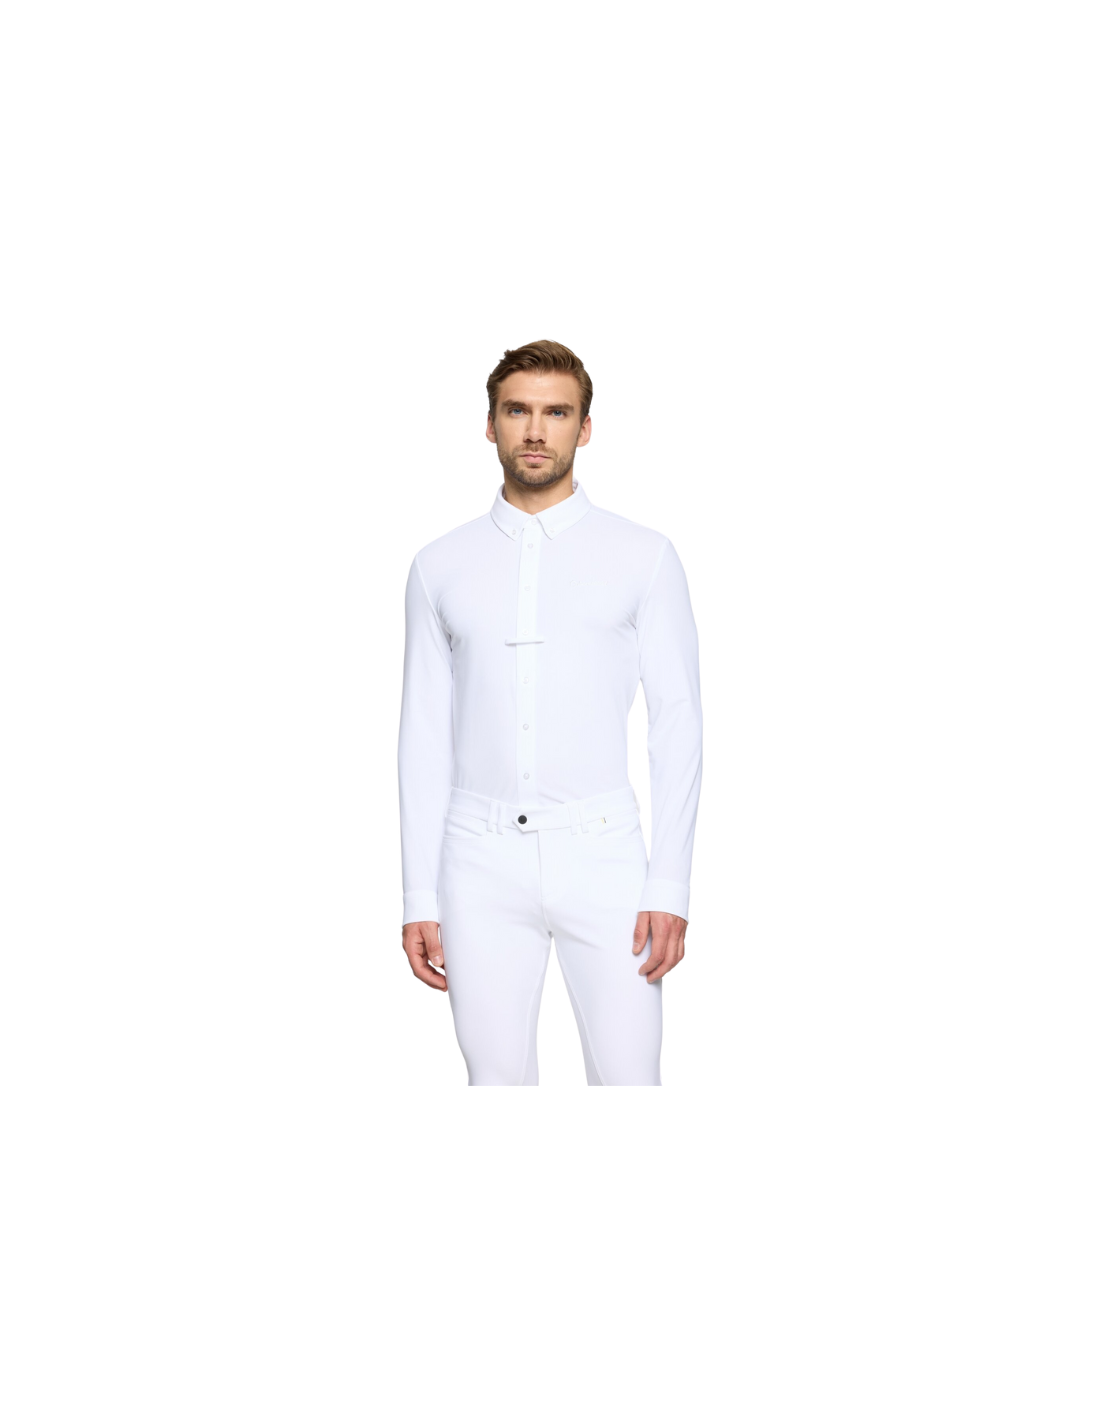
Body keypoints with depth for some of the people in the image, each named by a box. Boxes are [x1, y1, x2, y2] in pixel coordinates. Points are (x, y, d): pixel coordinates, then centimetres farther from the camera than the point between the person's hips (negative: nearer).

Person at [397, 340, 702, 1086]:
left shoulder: (645, 557, 1)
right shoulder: (440, 566, 7)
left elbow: (677, 724, -1)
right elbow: (425, 736, 7)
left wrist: (671, 885, -7)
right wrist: (419, 897, 3)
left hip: (602, 855, -2)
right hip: (482, 858, 2)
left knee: (628, 1078, -2)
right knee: (498, 1078, 6)